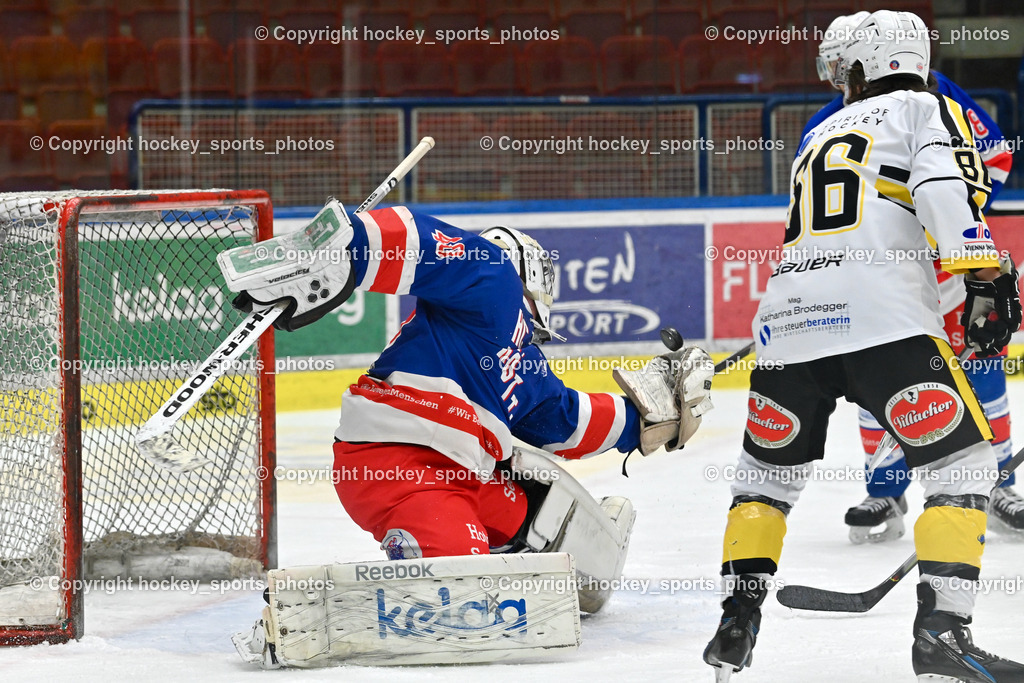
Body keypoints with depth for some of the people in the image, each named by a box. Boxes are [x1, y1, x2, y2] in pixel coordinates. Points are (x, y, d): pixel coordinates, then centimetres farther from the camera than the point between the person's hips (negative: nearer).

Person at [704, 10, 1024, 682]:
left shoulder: (822, 135, 32)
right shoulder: (927, 110, 15)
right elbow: (946, 187, -6)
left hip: (788, 320, 5)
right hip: (883, 316, -5)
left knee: (769, 470, 24)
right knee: (963, 461, 2)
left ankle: (737, 626, 16)